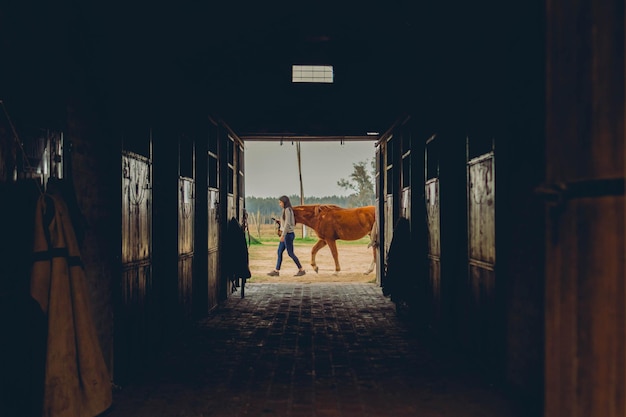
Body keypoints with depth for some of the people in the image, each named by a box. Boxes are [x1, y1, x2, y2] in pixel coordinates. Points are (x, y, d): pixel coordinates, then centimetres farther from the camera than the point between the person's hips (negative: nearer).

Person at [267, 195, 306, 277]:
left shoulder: (287, 210, -15)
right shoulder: (286, 210, 13)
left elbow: (287, 223, -21)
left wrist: (283, 235, -22)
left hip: (288, 234, -10)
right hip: (286, 234, 10)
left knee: (290, 253, -3)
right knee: (279, 252, 9)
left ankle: (301, 270, 4)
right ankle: (276, 271, 12)